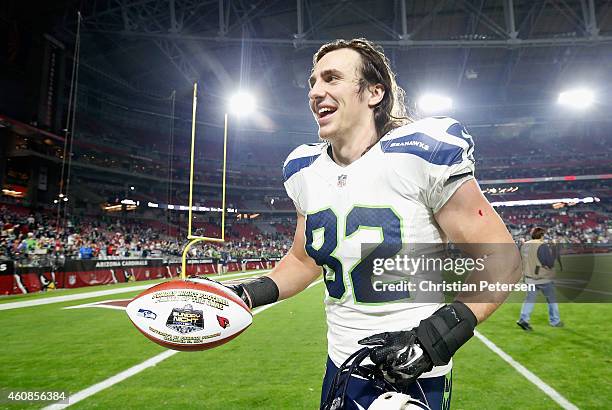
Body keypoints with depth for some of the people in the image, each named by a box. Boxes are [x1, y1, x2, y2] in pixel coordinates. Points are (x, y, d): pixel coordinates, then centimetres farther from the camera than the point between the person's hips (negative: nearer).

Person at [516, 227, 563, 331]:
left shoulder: (524, 246, 3)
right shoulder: (542, 246, -17)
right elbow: (550, 263, -14)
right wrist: (554, 251, -2)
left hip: (530, 278, 5)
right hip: (544, 279, -5)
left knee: (530, 298, 6)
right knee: (552, 299, 14)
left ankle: (523, 319, -7)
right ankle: (555, 321, 25)